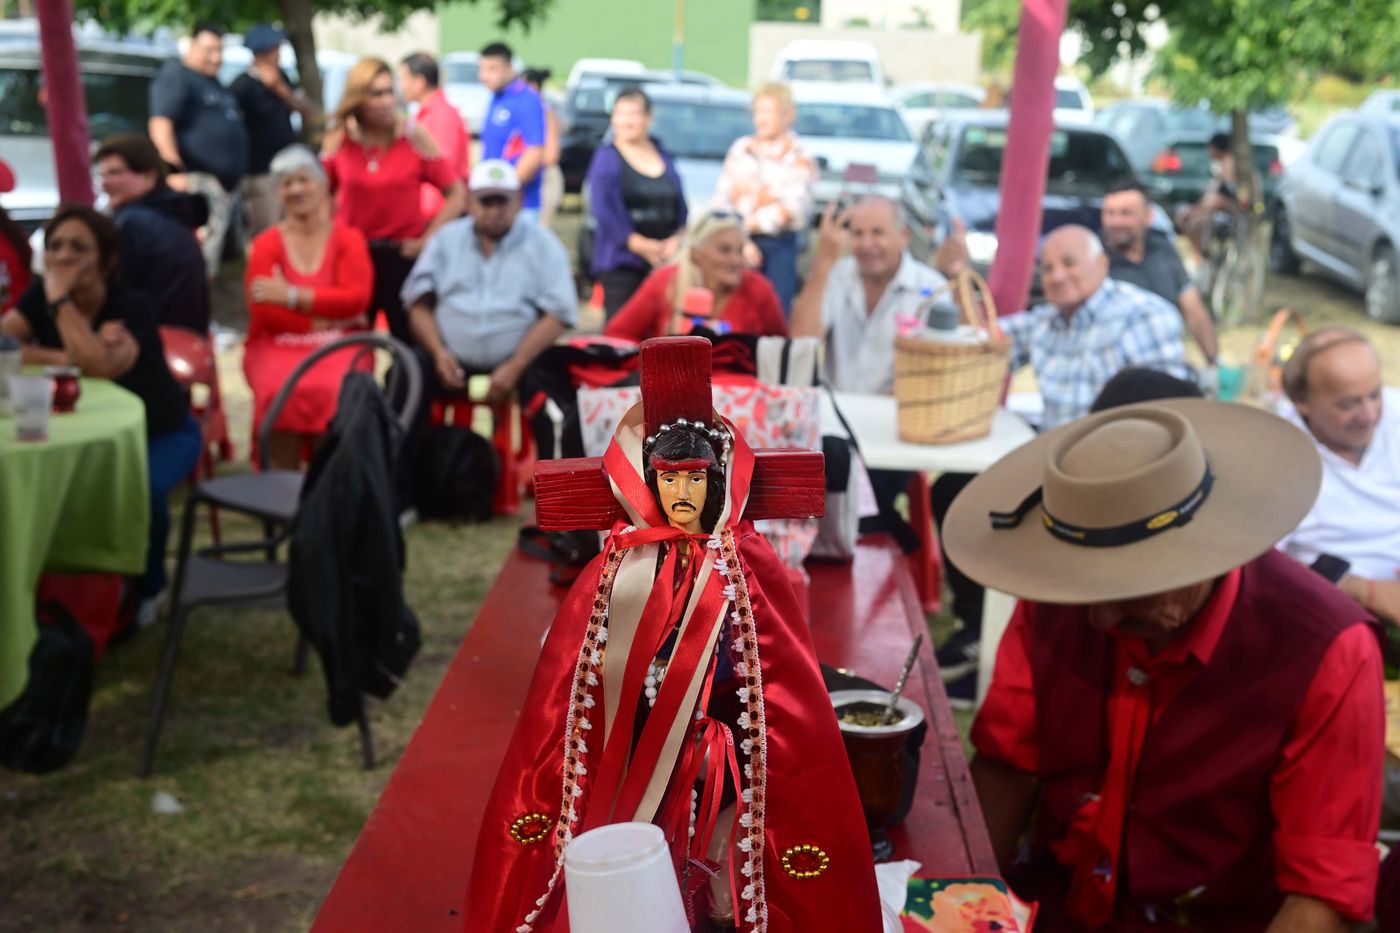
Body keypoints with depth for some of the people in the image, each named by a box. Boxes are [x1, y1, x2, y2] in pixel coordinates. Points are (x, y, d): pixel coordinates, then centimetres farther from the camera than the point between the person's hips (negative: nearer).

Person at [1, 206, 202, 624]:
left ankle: (146, 586, -4)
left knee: (140, 486, -35)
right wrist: (66, 358, -31)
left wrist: (60, 299, -38)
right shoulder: (39, 296, -10)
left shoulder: (131, 308, -26)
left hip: (161, 433, -4)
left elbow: (101, 365, -45)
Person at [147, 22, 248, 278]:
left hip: (225, 183, 9)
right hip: (198, 180, -9)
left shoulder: (213, 82, 23)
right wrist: (172, 167, -31)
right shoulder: (176, 76, -6)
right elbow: (160, 123, -19)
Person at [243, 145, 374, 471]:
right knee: (282, 392, -32)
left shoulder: (349, 239, 7)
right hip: (277, 346, 0)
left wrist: (292, 296, -12)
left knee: (336, 391, -33)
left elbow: (356, 298, -8)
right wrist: (328, 313, -6)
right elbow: (265, 313, -5)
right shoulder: (267, 243, 6)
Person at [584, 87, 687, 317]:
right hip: (621, 261, -4)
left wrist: (678, 240, -6)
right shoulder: (606, 158, 0)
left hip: (664, 261, 4)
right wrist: (639, 243, -19)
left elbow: (681, 207, 13)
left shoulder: (665, 157, 16)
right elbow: (604, 210, -11)